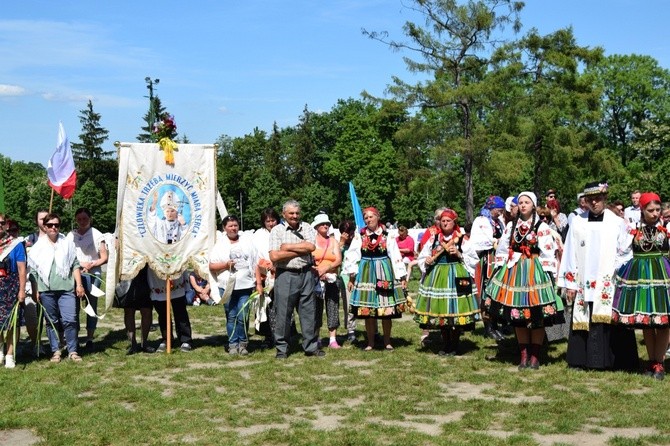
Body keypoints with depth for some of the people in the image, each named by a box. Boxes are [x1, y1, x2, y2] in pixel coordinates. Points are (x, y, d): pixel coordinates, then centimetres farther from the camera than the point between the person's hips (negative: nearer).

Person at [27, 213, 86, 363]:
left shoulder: (68, 244, 10)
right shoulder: (38, 247, 7)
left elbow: (75, 265, 10)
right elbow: (33, 271, 6)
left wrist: (79, 284, 3)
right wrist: (35, 291, 1)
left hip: (67, 289, 0)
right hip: (46, 290, 0)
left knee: (70, 320, -7)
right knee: (52, 322, 6)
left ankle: (73, 351, 1)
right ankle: (55, 351, 14)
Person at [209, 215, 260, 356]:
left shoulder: (247, 242, 11)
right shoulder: (220, 245, 7)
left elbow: (255, 264, 11)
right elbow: (211, 266, 6)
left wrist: (258, 283, 6)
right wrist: (225, 265, -10)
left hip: (245, 286, 0)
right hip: (227, 287, 0)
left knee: (242, 317, -5)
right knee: (231, 317, 4)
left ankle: (243, 343, 10)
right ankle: (233, 344, 12)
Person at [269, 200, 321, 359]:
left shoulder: (306, 228, 8)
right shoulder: (277, 230, 1)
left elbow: (311, 247, -9)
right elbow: (274, 256, -11)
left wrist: (288, 247, -9)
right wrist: (300, 250, -9)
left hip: (306, 274, 3)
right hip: (285, 275, -2)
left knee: (309, 311, 7)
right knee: (283, 313, 0)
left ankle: (311, 347, 15)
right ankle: (281, 348, 11)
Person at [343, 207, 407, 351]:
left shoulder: (387, 236, 3)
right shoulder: (359, 237, 4)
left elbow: (396, 257, 2)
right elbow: (351, 257, -1)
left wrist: (402, 277, -1)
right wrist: (351, 277, -8)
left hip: (384, 273, -1)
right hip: (366, 274, 1)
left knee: (387, 310, 1)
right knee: (367, 311, 2)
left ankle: (387, 341, 15)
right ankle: (370, 342, 13)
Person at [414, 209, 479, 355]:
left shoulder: (462, 239, 2)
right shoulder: (434, 239, 10)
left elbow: (474, 260, 1)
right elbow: (422, 258, 16)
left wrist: (459, 254, -12)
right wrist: (426, 262, -5)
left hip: (456, 277, -3)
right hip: (437, 277, 3)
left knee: (456, 311, -3)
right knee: (440, 311, 6)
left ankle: (454, 345, 11)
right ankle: (446, 344, 20)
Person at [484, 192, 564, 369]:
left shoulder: (542, 227, -1)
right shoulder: (511, 226, 11)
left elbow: (548, 254, -4)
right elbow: (502, 250, 13)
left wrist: (549, 275, -8)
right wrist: (500, 269, 9)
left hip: (535, 272, -4)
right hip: (514, 271, 4)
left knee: (537, 314, -2)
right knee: (517, 315, 4)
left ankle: (535, 356, 7)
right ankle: (524, 354, 13)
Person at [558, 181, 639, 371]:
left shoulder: (617, 222, 4)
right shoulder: (578, 222, 8)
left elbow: (624, 255, 3)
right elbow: (570, 254, 8)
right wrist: (570, 284, 5)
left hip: (609, 285, -1)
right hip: (584, 285, 1)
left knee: (609, 324, -4)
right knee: (584, 321, 2)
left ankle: (610, 360, 5)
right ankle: (583, 359, 11)